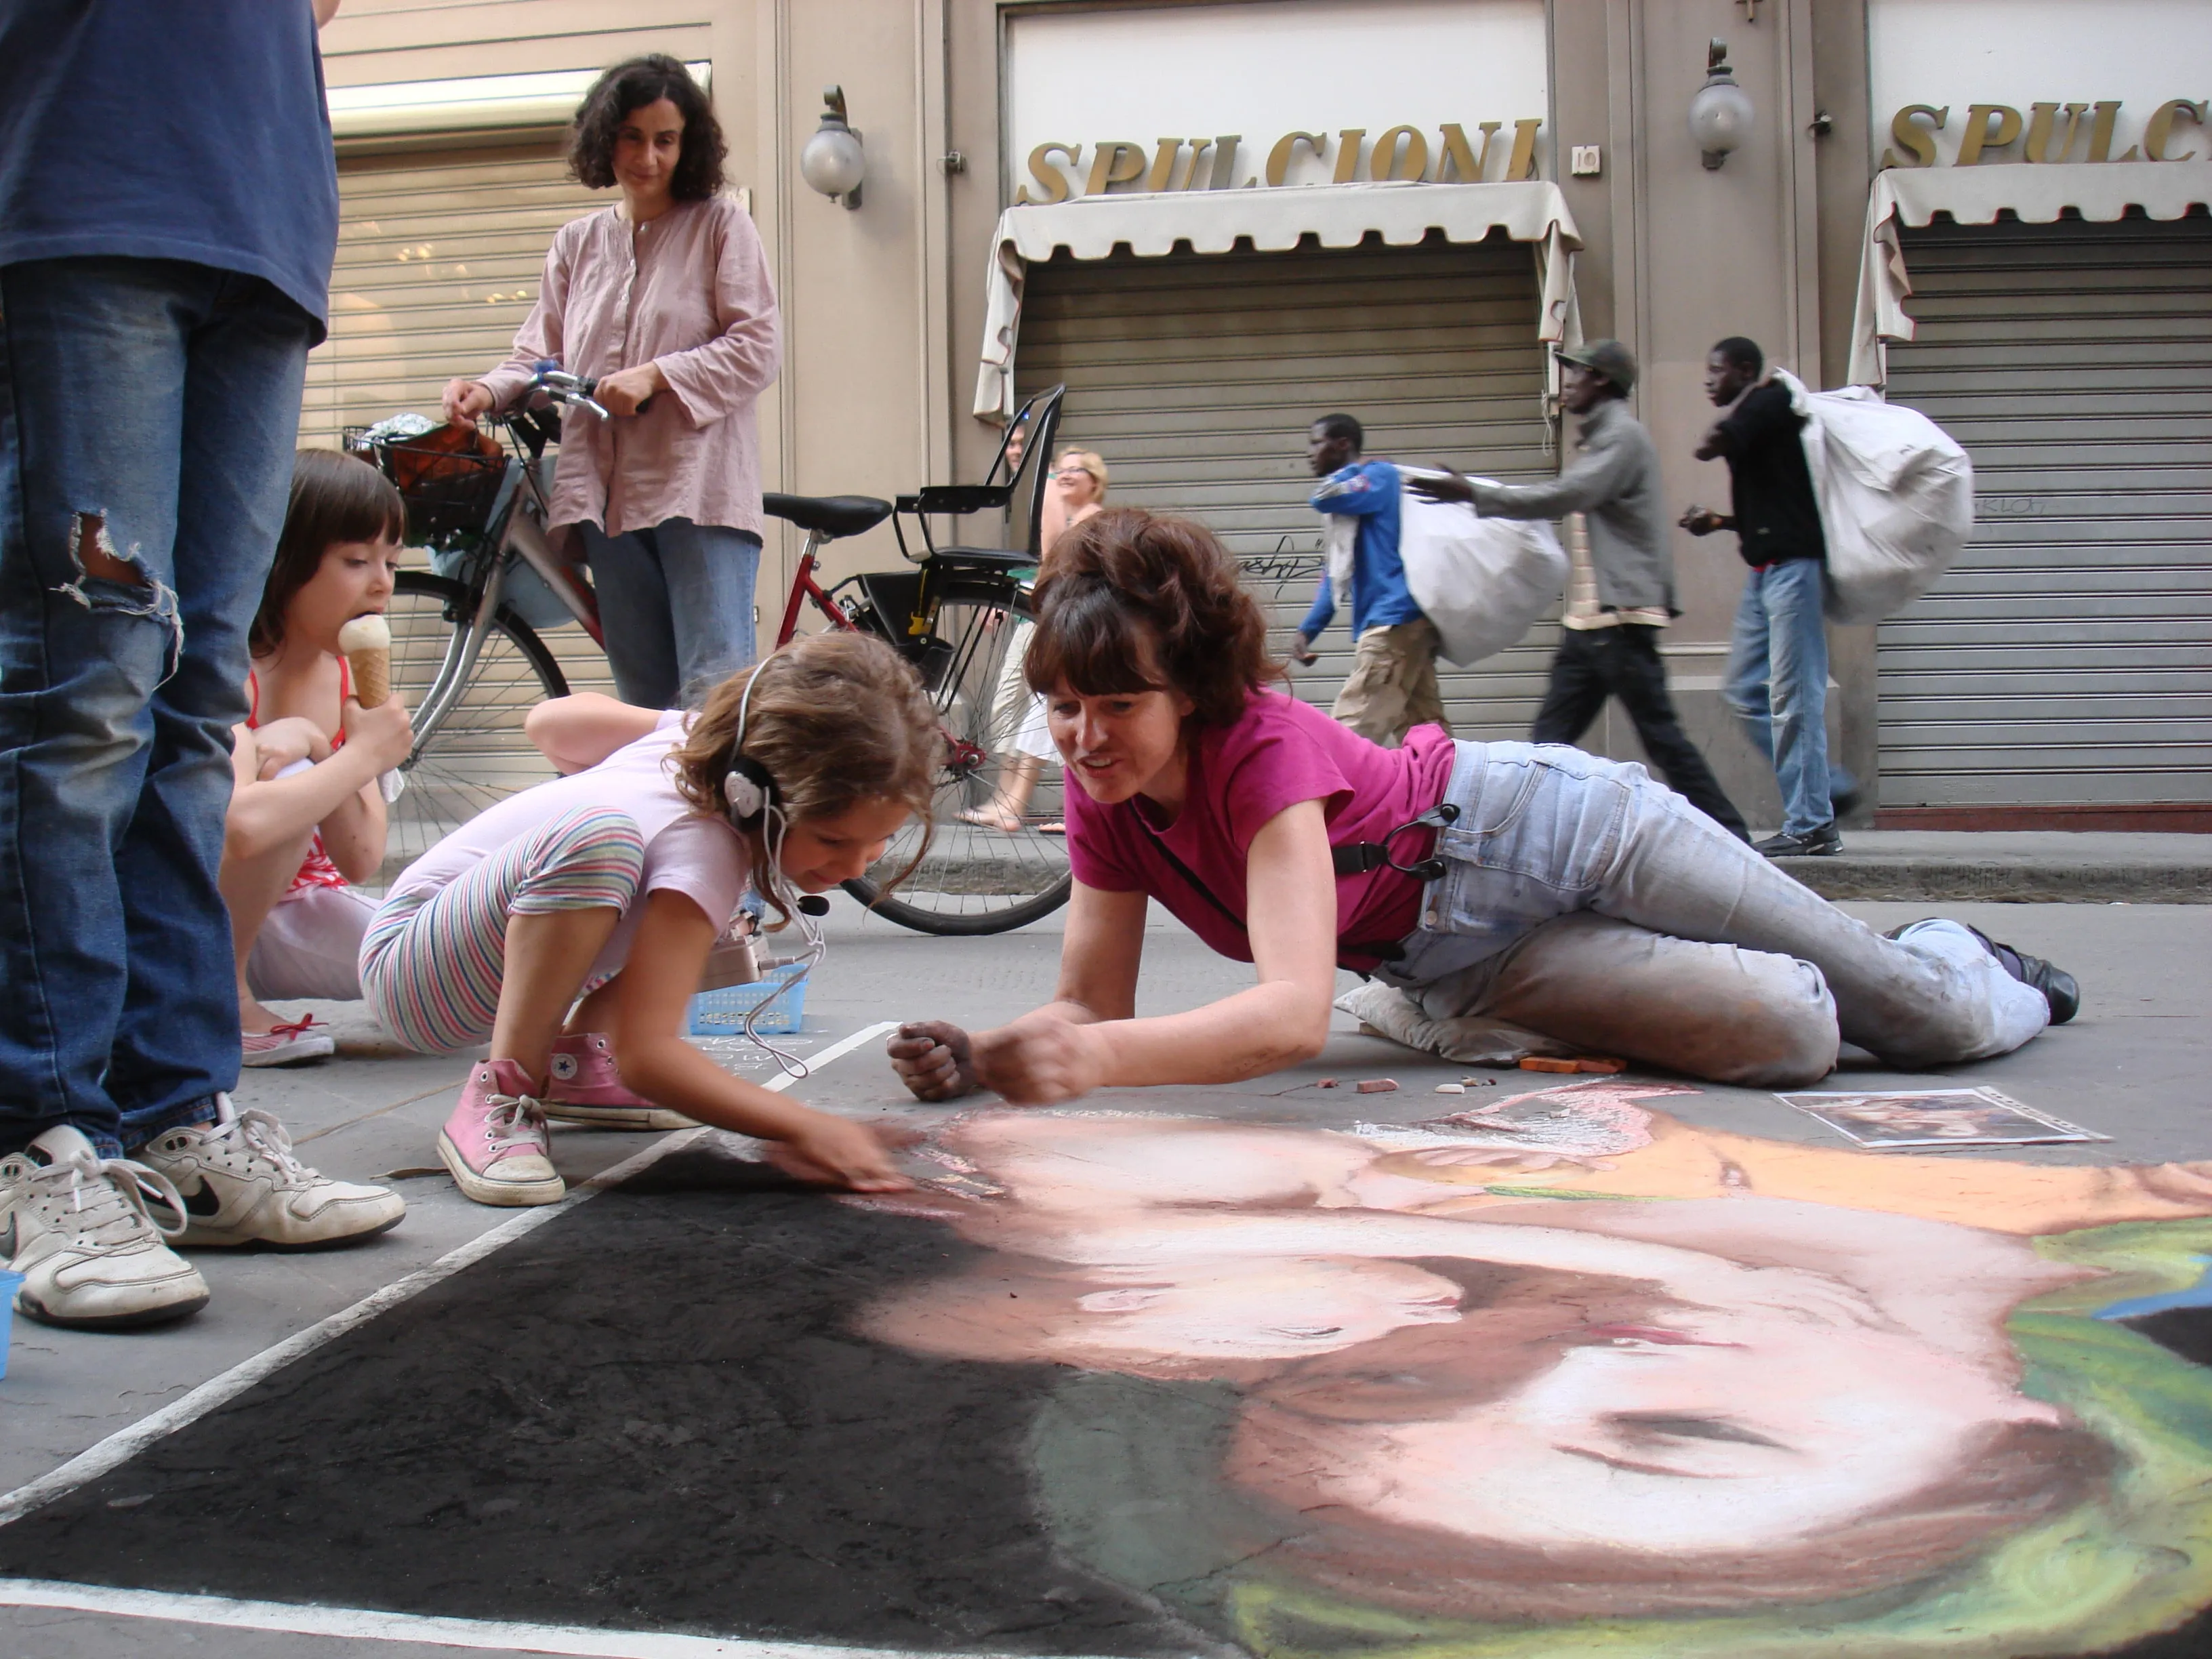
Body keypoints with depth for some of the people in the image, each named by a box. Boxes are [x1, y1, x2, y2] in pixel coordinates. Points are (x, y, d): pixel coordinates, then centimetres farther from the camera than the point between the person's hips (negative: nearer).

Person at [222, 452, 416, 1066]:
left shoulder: (347, 676, -1)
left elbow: (362, 861, -9)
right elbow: (240, 823, -44)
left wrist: (309, 738, -23)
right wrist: (361, 756, -29)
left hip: (293, 913, 5)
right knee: (290, 778, -33)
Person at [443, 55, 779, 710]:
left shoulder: (720, 224, 4)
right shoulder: (577, 242, 17)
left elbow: (755, 351, -4)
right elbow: (540, 355, 14)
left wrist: (656, 376, -15)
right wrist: (489, 391, -7)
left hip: (700, 490, -5)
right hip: (608, 494, 5)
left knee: (716, 688, -13)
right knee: (644, 698, 8)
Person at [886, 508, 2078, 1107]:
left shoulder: (1265, 750, -34)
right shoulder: (1104, 800, -14)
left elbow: (1294, 1013, -46)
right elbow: (1092, 1001, -12)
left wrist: (1098, 1059, -60)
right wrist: (984, 1056, -34)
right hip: (1461, 955, 5)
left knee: (1927, 1024, 2)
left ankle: (1957, 966, 41)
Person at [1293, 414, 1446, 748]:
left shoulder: (1380, 476, -3)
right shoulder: (1347, 501, 22)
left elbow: (1324, 498, -20)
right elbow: (1337, 576, 23)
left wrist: (1354, 469, 0)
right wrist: (1308, 630, 13)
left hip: (1396, 620, -10)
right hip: (1405, 623, 10)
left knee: (1350, 731, -12)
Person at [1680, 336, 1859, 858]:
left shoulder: (1773, 402, -7)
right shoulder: (1754, 420, 20)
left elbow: (1711, 444, -20)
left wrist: (1747, 396, -4)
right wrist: (1719, 521, 11)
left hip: (1793, 566, -10)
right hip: (1764, 570, 10)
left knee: (1793, 696, -9)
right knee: (1746, 692, 10)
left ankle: (1811, 826, -6)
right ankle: (1827, 785, 16)